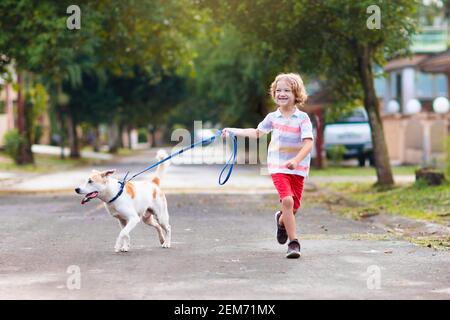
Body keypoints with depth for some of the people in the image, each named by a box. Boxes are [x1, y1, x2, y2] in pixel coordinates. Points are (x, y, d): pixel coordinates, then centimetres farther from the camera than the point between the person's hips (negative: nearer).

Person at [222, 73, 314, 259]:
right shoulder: (273, 117, 4)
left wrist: (296, 160, -34)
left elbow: (308, 143, -18)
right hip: (278, 167, 0)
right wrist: (233, 131, 19)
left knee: (294, 208, 5)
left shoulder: (302, 118, -7)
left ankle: (281, 220, 42)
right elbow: (257, 133, 22)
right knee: (287, 200, -20)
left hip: (298, 168, 0)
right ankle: (293, 243, -14)